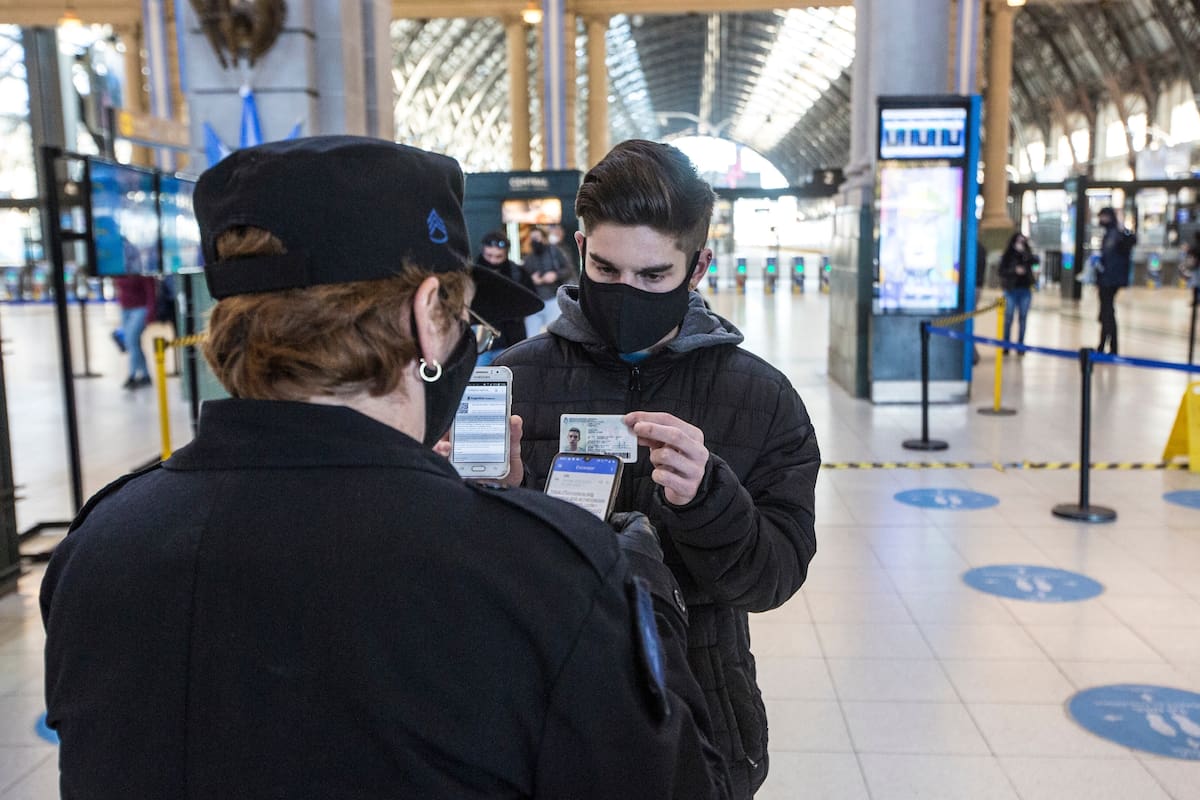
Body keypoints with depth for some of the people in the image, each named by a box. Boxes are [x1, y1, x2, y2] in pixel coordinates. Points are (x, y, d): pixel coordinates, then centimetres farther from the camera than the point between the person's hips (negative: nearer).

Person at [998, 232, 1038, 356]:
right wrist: (1015, 270, -17)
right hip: (1011, 290, -2)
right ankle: (1006, 345, 5)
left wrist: (1024, 250, -17)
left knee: (1022, 319, 5)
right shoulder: (1007, 256, 0)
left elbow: (1035, 260, -12)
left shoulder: (1027, 255, 6)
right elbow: (1002, 271, -4)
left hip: (1025, 291, 2)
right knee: (1008, 318, -1)